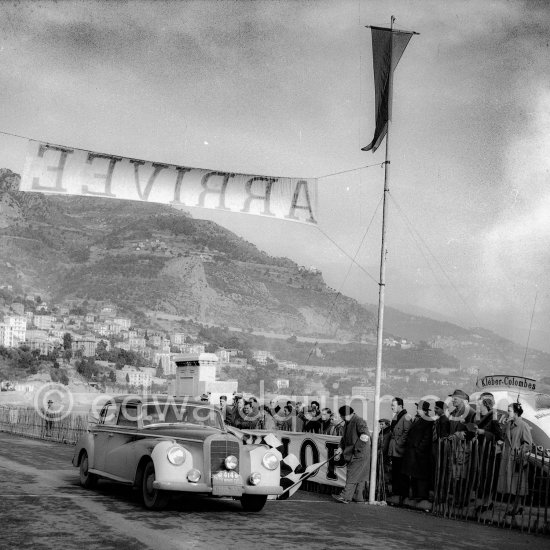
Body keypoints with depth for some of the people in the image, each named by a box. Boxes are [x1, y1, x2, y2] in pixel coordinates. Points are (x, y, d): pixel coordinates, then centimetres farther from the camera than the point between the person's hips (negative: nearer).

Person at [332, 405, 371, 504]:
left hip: (359, 454, -9)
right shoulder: (347, 423, 15)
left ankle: (345, 496, -11)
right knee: (360, 477, 12)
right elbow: (344, 439, 21)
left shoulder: (359, 421, -15)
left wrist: (357, 449, -30)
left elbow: (365, 436, -25)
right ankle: (359, 497, 16)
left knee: (352, 475, -10)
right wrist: (340, 450, 10)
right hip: (351, 453, 9)